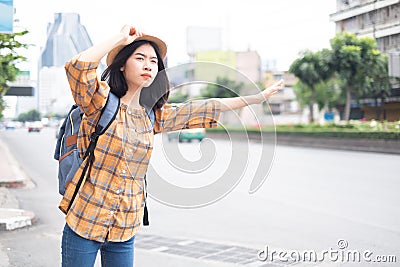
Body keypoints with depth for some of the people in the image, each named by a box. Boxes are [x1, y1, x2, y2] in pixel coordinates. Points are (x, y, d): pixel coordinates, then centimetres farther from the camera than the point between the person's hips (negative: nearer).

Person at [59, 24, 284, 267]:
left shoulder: (153, 116, 7)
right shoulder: (101, 101, -7)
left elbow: (205, 109, 14)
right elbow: (77, 67, -26)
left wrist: (257, 98, 17)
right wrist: (120, 38, -17)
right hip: (84, 222, -4)